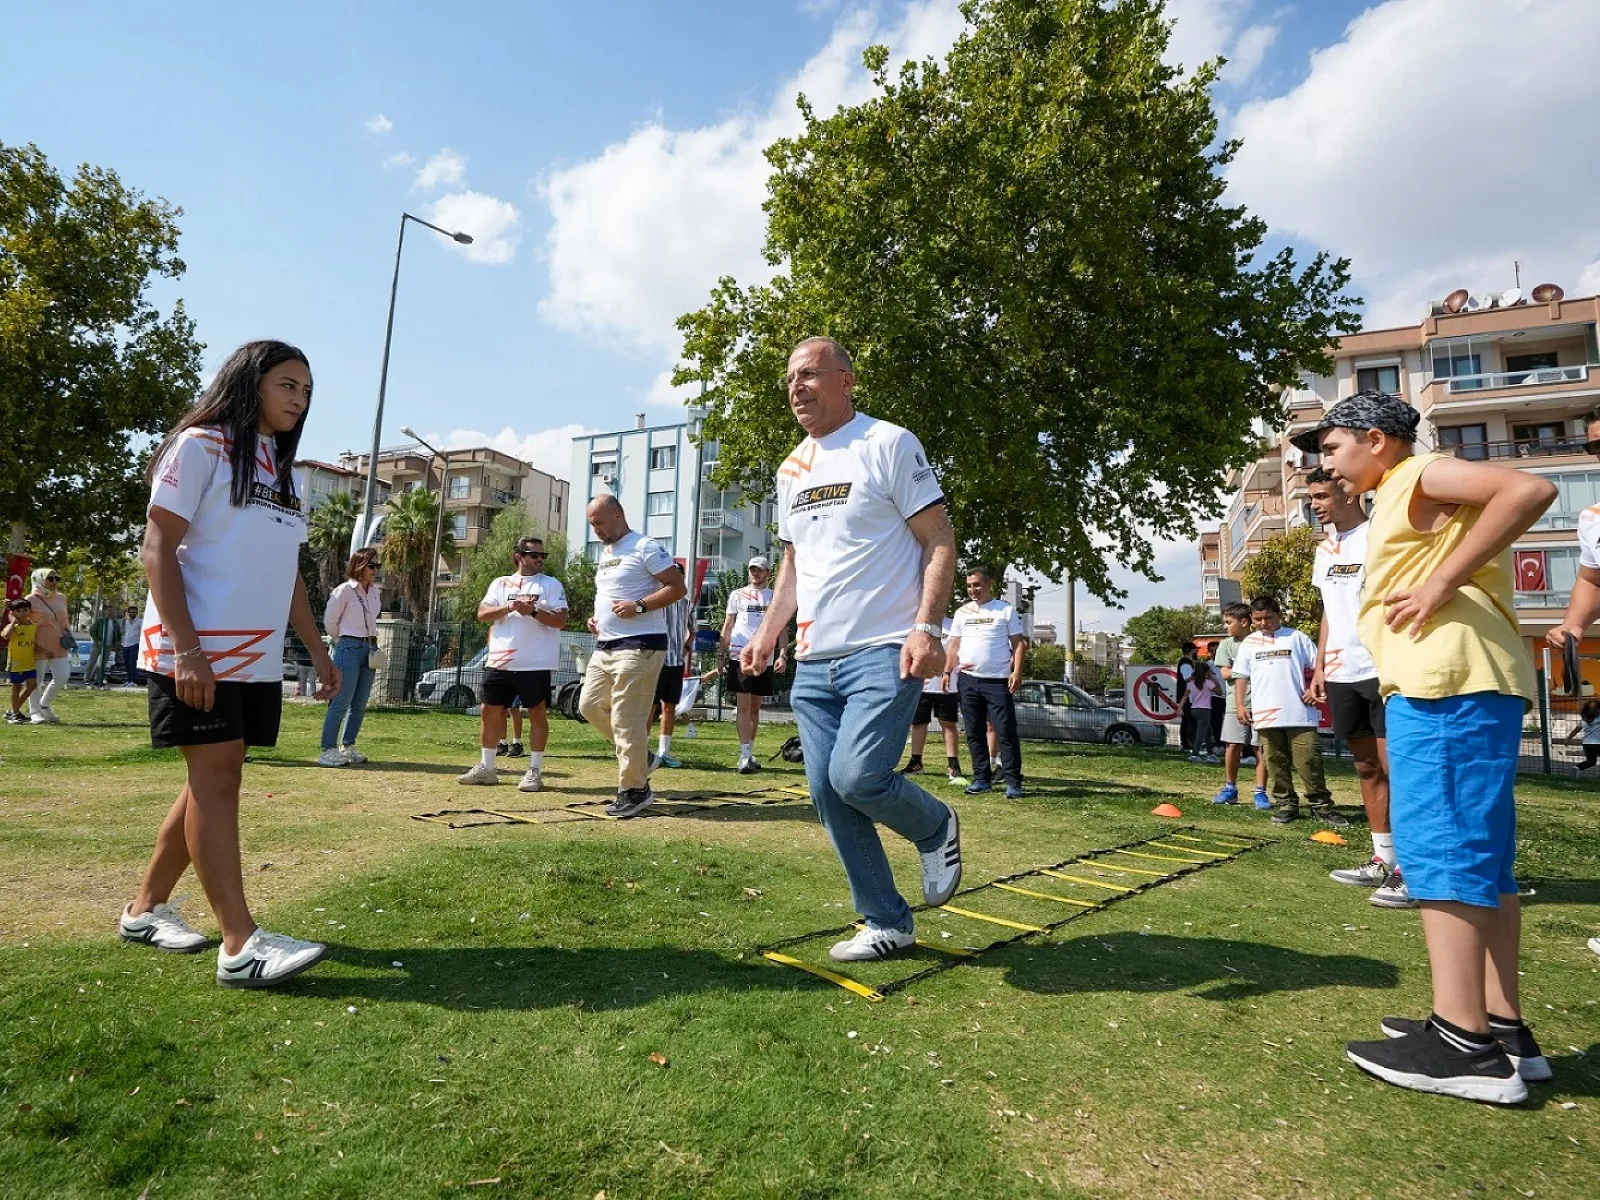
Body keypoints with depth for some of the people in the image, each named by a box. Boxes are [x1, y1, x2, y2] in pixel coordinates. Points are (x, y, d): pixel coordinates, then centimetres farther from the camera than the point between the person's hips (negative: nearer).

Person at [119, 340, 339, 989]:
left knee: (216, 779, 10)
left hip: (257, 656, 8)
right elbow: (158, 549, -10)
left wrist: (319, 651, 14)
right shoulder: (201, 446, -3)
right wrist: (186, 647, -19)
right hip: (196, 650, -7)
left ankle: (146, 907, 25)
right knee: (215, 776, -10)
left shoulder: (282, 471, 19)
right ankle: (241, 943, -11)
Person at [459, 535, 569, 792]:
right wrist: (509, 607, -14)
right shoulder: (501, 584, 12)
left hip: (535, 663, -4)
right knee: (489, 711, 8)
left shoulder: (552, 584, 3)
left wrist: (533, 611, -19)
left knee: (537, 713, 0)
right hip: (499, 662, 4)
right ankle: (486, 768, 21)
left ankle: (535, 771, 8)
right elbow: (482, 614, 2)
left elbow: (561, 620, -6)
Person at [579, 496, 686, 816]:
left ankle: (634, 790, 5)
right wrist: (596, 619, 12)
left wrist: (638, 606, -21)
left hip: (638, 646, -10)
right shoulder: (604, 554, 19)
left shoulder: (645, 547, -9)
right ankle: (639, 756, 26)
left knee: (626, 719, -8)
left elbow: (678, 587, -13)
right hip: (605, 646, 10)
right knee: (590, 706, 12)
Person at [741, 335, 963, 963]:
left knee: (856, 777, -20)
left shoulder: (889, 444, -3)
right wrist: (768, 633, 13)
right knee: (828, 794, 5)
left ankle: (936, 827, 14)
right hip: (813, 661, 7)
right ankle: (887, 923, 22)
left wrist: (925, 627, -19)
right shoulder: (791, 470, 18)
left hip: (884, 652, -7)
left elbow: (939, 542, -7)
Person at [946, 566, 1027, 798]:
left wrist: (1016, 672, -11)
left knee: (1006, 733, -5)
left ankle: (1013, 782, -1)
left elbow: (1018, 644, 0)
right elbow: (954, 644, 14)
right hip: (968, 680, 4)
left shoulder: (1006, 610, 2)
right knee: (974, 733, 8)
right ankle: (981, 779, 16)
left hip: (998, 681, -4)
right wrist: (947, 672, 4)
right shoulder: (962, 612, 12)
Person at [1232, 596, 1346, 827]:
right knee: (1276, 762, 6)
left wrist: (1313, 688, -8)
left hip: (1300, 713, -2)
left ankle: (1321, 804, 7)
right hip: (1266, 715, 2)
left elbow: (1316, 666, 8)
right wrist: (1240, 705, 6)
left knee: (1309, 759, -3)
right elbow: (1241, 675, 13)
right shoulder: (1249, 643, 12)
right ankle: (1286, 804, 14)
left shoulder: (1297, 638, 6)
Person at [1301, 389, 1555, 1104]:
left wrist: (1442, 582, -18)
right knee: (1478, 854, 10)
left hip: (1449, 683, -11)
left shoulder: (1421, 474, -1)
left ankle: (1463, 1042, -9)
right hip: (1442, 683, 11)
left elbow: (1530, 489, -17)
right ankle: (1502, 1028, 16)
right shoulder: (1401, 499, 27)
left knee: (1438, 846, -12)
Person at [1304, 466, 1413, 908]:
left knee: (1395, 768, -5)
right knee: (1367, 767, 12)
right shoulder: (1324, 550, 16)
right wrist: (1319, 666, 16)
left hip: (1383, 670, -8)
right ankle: (1383, 861, 21)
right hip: (1341, 674, 8)